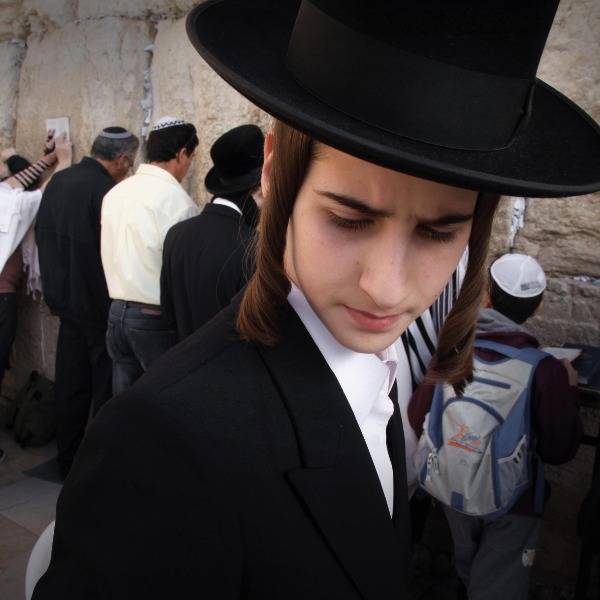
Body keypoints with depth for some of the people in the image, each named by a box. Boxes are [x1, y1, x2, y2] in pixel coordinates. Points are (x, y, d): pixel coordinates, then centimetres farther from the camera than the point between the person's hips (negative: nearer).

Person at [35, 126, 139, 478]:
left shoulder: (57, 182, 5)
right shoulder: (106, 191, -20)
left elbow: (42, 235, 14)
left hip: (66, 300, 8)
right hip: (99, 305, -8)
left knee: (71, 384, 16)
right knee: (107, 387, 5)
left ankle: (69, 458, 28)